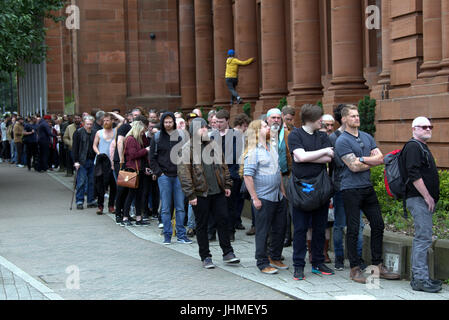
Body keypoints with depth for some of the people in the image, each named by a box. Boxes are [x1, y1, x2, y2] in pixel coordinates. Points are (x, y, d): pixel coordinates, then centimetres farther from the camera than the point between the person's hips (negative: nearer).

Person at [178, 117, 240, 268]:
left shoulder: (214, 144, 10)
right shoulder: (187, 149, -6)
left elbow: (223, 166, 15)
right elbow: (183, 173, -10)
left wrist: (227, 185, 8)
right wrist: (190, 194, -15)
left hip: (218, 192, 4)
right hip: (200, 194, -4)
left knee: (223, 221, 5)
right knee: (202, 225, 5)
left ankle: (227, 253, 15)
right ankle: (205, 257, 15)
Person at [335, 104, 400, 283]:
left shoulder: (367, 137, 14)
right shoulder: (342, 141, -7)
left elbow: (380, 158, 3)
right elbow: (354, 166, -15)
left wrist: (362, 159, -11)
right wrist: (372, 162, -1)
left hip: (367, 188, 7)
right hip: (351, 189, -7)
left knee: (378, 225, 8)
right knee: (353, 230, -2)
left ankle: (377, 266, 17)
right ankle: (355, 269, 6)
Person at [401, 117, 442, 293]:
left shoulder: (422, 147, 22)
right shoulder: (413, 147, -11)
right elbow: (414, 175, -20)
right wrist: (427, 197, -19)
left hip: (425, 199, 11)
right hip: (418, 199, -11)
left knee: (421, 238, 12)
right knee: (423, 238, -13)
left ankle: (418, 277, 17)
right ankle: (421, 279, -13)